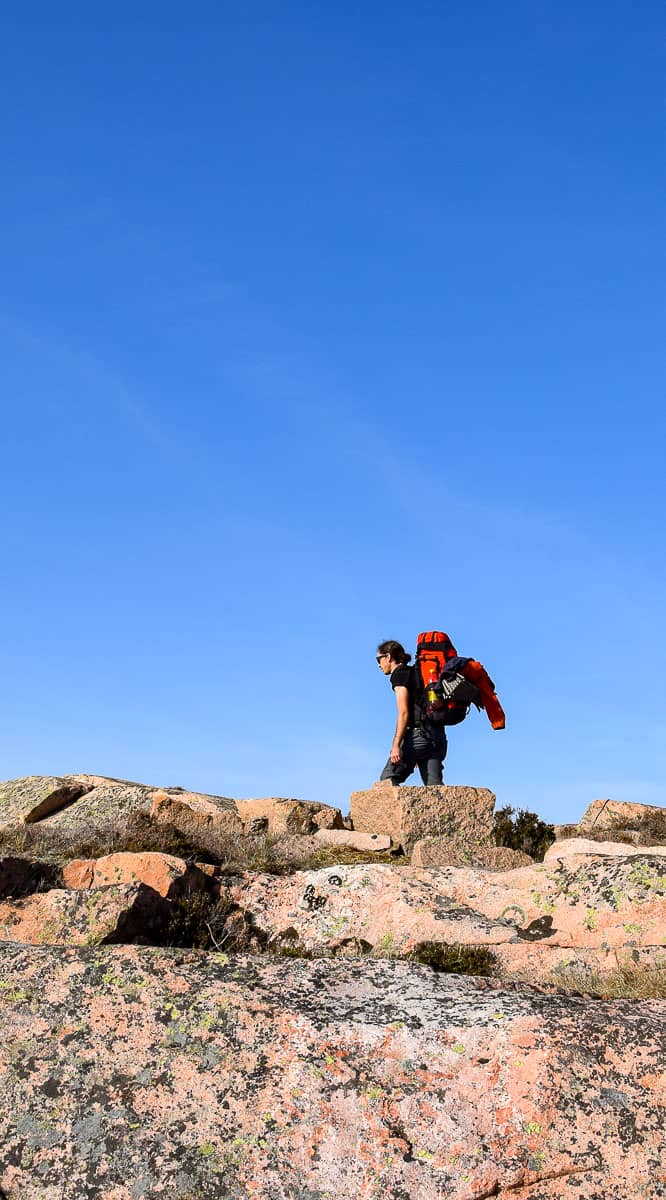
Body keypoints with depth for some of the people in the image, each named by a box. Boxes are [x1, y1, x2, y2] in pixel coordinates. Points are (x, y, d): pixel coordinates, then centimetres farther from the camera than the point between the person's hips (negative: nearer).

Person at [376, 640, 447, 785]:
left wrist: (396, 745, -16)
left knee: (387, 781, -5)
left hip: (417, 734, -8)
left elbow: (403, 713, -11)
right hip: (437, 736, 8)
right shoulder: (416, 672, 24)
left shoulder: (398, 674, -1)